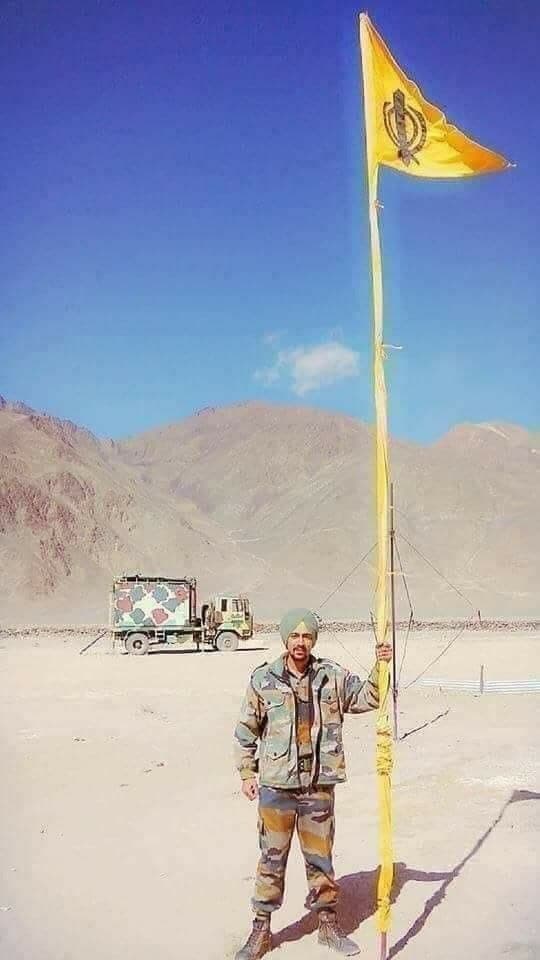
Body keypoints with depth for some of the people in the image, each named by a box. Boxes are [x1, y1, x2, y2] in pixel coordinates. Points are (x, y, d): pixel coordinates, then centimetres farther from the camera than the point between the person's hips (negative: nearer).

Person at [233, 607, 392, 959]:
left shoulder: (333, 676, 1)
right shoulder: (264, 679, -4)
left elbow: (368, 697, 4)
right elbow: (246, 731, 4)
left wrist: (381, 667, -12)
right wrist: (246, 774, 3)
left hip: (319, 787, 2)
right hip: (276, 787, -1)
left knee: (321, 858, 15)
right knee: (272, 860, 8)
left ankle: (329, 924, 31)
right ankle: (261, 930, 22)